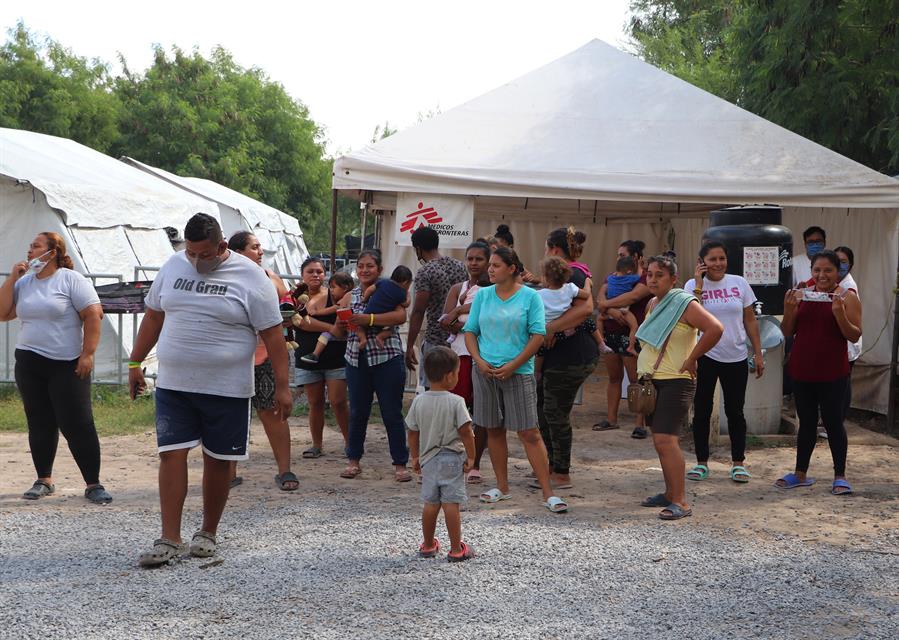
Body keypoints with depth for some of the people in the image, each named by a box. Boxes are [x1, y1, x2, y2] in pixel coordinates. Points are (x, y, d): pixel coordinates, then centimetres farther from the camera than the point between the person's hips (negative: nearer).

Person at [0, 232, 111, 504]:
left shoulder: (71, 279, -6)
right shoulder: (24, 282, 11)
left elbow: (93, 315, -11)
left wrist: (87, 354, -17)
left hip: (67, 365, -6)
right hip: (29, 364, 6)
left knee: (78, 424, -6)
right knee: (39, 423, 11)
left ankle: (93, 484, -1)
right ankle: (44, 480, 22)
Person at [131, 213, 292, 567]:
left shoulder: (250, 277, -7)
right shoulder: (172, 266, 6)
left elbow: (272, 334, -8)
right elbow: (153, 316, 16)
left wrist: (282, 386, -11)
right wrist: (135, 363, 14)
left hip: (227, 389, -3)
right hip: (173, 383, 3)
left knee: (218, 460, 6)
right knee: (171, 455, -4)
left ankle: (208, 533, 22)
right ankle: (170, 539, 1)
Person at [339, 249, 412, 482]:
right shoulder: (349, 297, 12)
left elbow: (401, 316, -19)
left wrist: (368, 319, -25)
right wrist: (341, 322, -11)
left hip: (387, 360, -4)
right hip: (356, 360, 4)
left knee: (392, 414, 0)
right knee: (357, 412, 10)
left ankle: (400, 464, 8)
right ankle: (353, 460, 22)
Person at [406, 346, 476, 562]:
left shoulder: (419, 401, -1)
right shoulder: (456, 402, -14)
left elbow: (413, 432, 5)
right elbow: (466, 432, -15)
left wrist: (416, 457, 16)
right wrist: (471, 456, -5)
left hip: (429, 459, 4)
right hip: (452, 459, -4)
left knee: (431, 502, 14)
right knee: (451, 504, -2)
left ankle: (428, 545, 25)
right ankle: (456, 549, 3)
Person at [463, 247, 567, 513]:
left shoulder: (530, 296, -3)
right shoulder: (482, 295, 8)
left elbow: (538, 335, -7)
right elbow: (470, 331, 10)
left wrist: (513, 366, -13)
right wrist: (479, 361, -6)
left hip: (518, 372, -4)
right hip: (485, 370, 4)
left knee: (529, 433, -6)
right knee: (494, 430, 10)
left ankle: (548, 494, -3)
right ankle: (502, 487, 22)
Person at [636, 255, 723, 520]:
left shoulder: (684, 304, -14)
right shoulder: (653, 304, 12)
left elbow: (715, 329, -27)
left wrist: (691, 359, -21)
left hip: (675, 382, -9)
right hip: (651, 380, 9)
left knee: (666, 439, -17)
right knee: (661, 440, 14)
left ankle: (680, 502, -14)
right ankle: (670, 493, 24)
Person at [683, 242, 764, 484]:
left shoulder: (739, 283, 2)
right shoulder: (693, 285, -3)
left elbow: (750, 320, 7)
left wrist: (758, 354, 4)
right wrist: (699, 284, -19)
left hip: (736, 358, 1)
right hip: (705, 357, -1)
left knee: (735, 411, 7)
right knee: (702, 411, 5)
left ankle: (738, 463, 17)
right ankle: (701, 463, 16)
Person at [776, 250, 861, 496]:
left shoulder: (847, 297, -5)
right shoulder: (802, 294, 5)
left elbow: (855, 336, -8)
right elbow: (788, 332, 7)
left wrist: (840, 314, -23)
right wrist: (789, 310, -10)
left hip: (832, 373, -4)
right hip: (802, 370, 4)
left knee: (833, 422, 0)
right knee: (806, 422, 13)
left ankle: (839, 476, 11)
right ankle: (801, 474, 22)